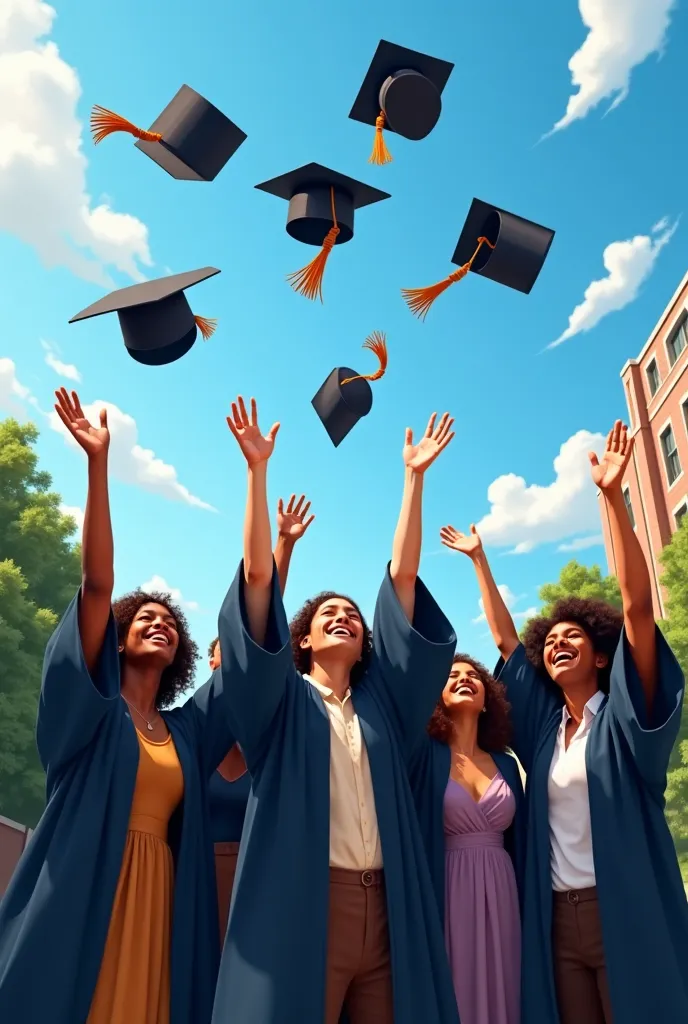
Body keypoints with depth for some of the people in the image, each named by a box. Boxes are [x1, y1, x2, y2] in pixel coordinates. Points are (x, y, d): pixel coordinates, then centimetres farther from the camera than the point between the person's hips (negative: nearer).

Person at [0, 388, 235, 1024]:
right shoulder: (91, 709, 4)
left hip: (159, 897, 4)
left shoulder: (188, 727, 14)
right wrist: (98, 463, -13)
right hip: (79, 892, -3)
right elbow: (97, 586, -6)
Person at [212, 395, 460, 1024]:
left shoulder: (381, 697, 16)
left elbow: (402, 578, 12)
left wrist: (414, 478, 11)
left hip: (388, 909, 3)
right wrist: (258, 469, -5)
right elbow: (258, 576, -1)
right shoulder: (284, 701, 9)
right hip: (302, 905, -3)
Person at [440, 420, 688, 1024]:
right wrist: (479, 559, 21)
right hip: (558, 916, 5)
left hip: (625, 910, -5)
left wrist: (611, 496, -18)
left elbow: (638, 604, -13)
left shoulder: (623, 715, -2)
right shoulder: (546, 724, 11)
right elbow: (505, 638, 18)